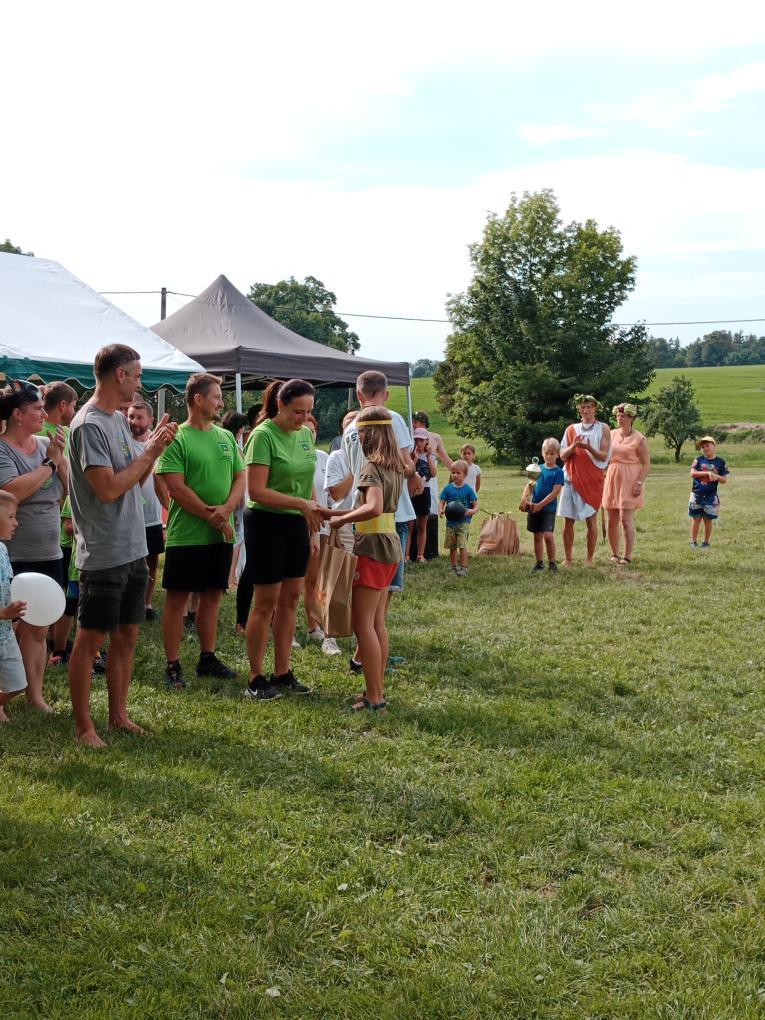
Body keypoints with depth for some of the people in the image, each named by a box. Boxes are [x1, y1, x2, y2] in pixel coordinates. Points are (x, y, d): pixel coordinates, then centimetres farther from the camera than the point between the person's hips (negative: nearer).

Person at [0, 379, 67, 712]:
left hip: (49, 554, 5)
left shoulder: (45, 444, 5)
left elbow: (69, 490, 5)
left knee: (37, 629, 12)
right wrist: (49, 463, -15)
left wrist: (60, 457, -9)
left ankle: (35, 694, 21)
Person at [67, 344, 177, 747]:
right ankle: (83, 725, 11)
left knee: (127, 635, 15)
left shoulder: (119, 420, 11)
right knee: (91, 639, 1)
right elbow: (109, 488, -22)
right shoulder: (89, 424, -16)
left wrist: (154, 449, -1)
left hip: (133, 550, 9)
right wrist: (150, 451, -14)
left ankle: (118, 714, 27)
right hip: (104, 555, -9)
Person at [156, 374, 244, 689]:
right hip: (186, 534, -6)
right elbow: (176, 488, -15)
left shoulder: (226, 437, 11)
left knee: (212, 595, 13)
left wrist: (226, 508, -12)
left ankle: (207, 658, 24)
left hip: (221, 533, 6)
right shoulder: (176, 438, -9)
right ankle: (173, 666, 7)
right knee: (177, 599, 1)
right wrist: (212, 515, -14)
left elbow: (241, 478, 8)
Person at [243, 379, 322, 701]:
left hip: (296, 524, 7)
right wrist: (301, 503, -26)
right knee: (266, 602, -1)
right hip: (266, 523, -7)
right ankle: (256, 679, 9)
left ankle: (282, 673, 20)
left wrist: (314, 531, 11)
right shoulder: (264, 435, -15)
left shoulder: (305, 434, 6)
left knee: (290, 599, 10)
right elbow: (256, 491, -21)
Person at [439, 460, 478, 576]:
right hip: (450, 521, 4)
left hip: (463, 522, -3)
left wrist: (472, 511, -25)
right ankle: (454, 567, 27)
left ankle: (464, 568, -7)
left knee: (462, 545, -14)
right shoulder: (448, 488, 2)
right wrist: (441, 510, -19)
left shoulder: (468, 489, -5)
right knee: (452, 546, 13)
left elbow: (476, 505, -4)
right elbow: (442, 502, 2)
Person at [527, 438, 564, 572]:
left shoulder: (558, 472, -7)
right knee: (537, 536, 11)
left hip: (549, 508, -5)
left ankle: (552, 563, 0)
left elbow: (555, 492, -12)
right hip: (535, 507, 5)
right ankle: (539, 563, 21)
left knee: (548, 535, -14)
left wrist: (540, 505, -15)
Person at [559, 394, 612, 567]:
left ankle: (589, 559, 7)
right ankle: (567, 558, 8)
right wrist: (574, 446, -12)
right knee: (568, 521, 0)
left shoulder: (603, 429, 5)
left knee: (591, 520, -2)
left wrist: (588, 447, -20)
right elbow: (563, 455, 7)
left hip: (592, 480, -2)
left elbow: (603, 456, -4)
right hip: (571, 479, 3)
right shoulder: (571, 429, 13)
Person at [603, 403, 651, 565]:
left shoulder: (638, 439, -5)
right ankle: (614, 554, 18)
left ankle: (627, 556, -7)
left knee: (626, 519, -10)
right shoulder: (612, 434, 11)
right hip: (612, 480, 5)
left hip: (629, 483, -5)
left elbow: (647, 464, -6)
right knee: (612, 520, 8)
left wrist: (639, 483, -16)